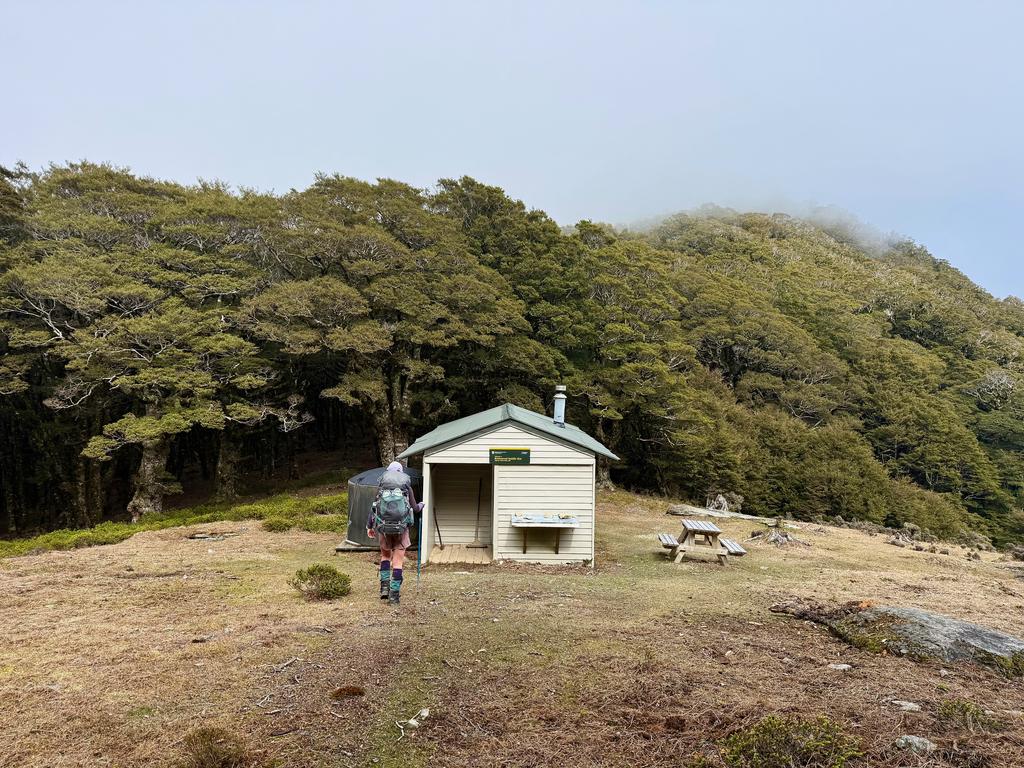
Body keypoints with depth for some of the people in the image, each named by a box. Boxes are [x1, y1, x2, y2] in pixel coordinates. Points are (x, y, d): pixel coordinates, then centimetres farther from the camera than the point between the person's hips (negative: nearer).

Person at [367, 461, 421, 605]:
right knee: (398, 560, 4)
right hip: (401, 524, -1)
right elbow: (414, 507, 12)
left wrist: (370, 526, 15)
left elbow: (375, 506, 7)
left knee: (385, 554, 22)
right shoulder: (406, 485, 10)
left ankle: (384, 586, 10)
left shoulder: (381, 484, 11)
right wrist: (421, 505, 35)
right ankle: (394, 595, 2)